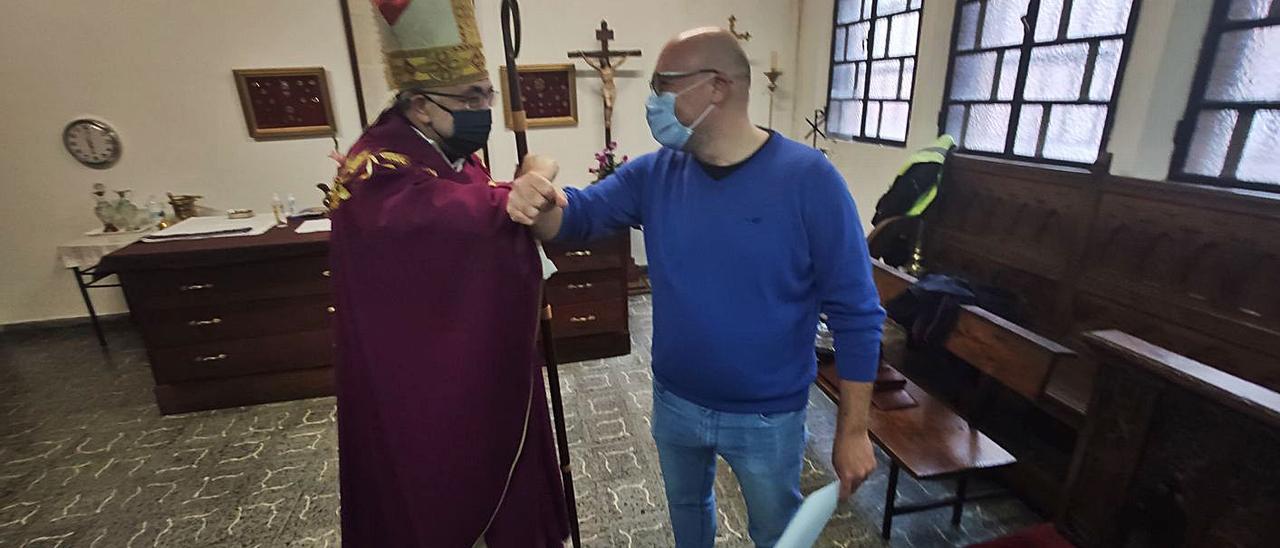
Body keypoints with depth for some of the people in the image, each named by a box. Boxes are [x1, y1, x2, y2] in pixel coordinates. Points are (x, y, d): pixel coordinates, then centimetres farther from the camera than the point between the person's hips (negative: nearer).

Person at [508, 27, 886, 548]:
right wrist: (538, 203, -34)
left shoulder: (807, 178, -20)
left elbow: (855, 313, -16)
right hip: (674, 403, 4)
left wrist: (852, 430, -12)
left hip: (768, 417, -3)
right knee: (685, 506, 31)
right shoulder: (655, 173, -6)